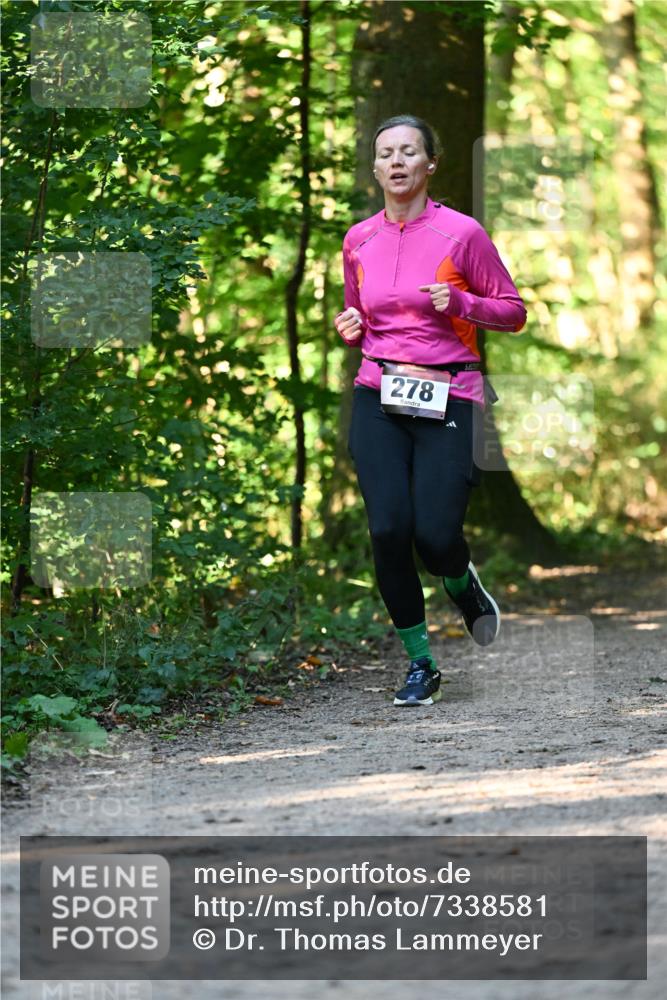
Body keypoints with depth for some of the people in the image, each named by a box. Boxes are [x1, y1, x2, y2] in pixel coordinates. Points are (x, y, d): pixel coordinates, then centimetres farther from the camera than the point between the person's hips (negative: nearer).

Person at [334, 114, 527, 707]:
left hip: (448, 398, -3)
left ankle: (464, 586, 26)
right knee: (388, 530, -12)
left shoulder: (461, 233, -4)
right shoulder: (359, 241, 8)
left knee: (435, 536, -14)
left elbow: (514, 311, 2)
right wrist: (351, 327, 1)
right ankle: (421, 665, 5)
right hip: (379, 397, 3)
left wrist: (460, 303, -15)